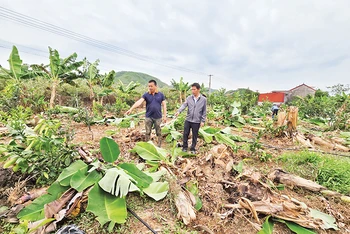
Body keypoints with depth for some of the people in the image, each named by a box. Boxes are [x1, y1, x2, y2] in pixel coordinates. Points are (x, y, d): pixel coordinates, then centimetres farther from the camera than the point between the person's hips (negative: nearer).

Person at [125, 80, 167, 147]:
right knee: (148, 132, 9)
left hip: (158, 117, 0)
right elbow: (139, 102, -13)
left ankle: (159, 146, 24)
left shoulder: (161, 95, 1)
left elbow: (164, 105, 3)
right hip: (148, 117, 0)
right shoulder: (146, 95, -1)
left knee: (159, 132, 10)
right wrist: (131, 109, -26)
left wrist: (164, 116, -2)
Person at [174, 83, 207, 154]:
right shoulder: (189, 98, 1)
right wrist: (179, 111, -29)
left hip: (197, 121, -2)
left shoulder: (204, 99, -3)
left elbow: (204, 111, 0)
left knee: (194, 136, 10)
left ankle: (193, 148, 27)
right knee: (185, 134, 9)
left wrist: (203, 121, -3)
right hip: (188, 120, 2)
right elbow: (184, 105, -10)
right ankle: (185, 147, 28)